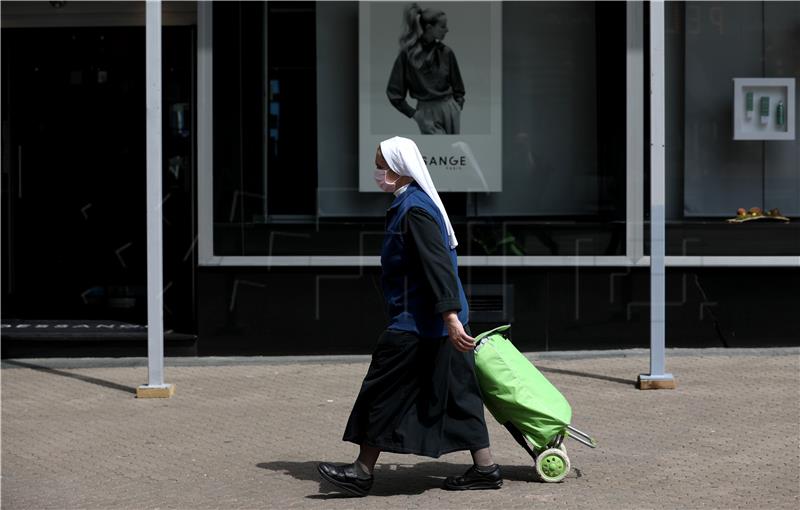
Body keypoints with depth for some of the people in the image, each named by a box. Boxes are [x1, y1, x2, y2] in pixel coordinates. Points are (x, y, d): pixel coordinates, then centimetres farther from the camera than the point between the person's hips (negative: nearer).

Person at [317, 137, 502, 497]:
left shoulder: (414, 210, -18)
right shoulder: (413, 203, 14)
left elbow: (438, 264, -25)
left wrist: (450, 316, -29)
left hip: (418, 322, -10)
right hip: (433, 319, 10)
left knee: (384, 390, -2)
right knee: (456, 391, 12)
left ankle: (363, 472, 5)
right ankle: (484, 467, 15)